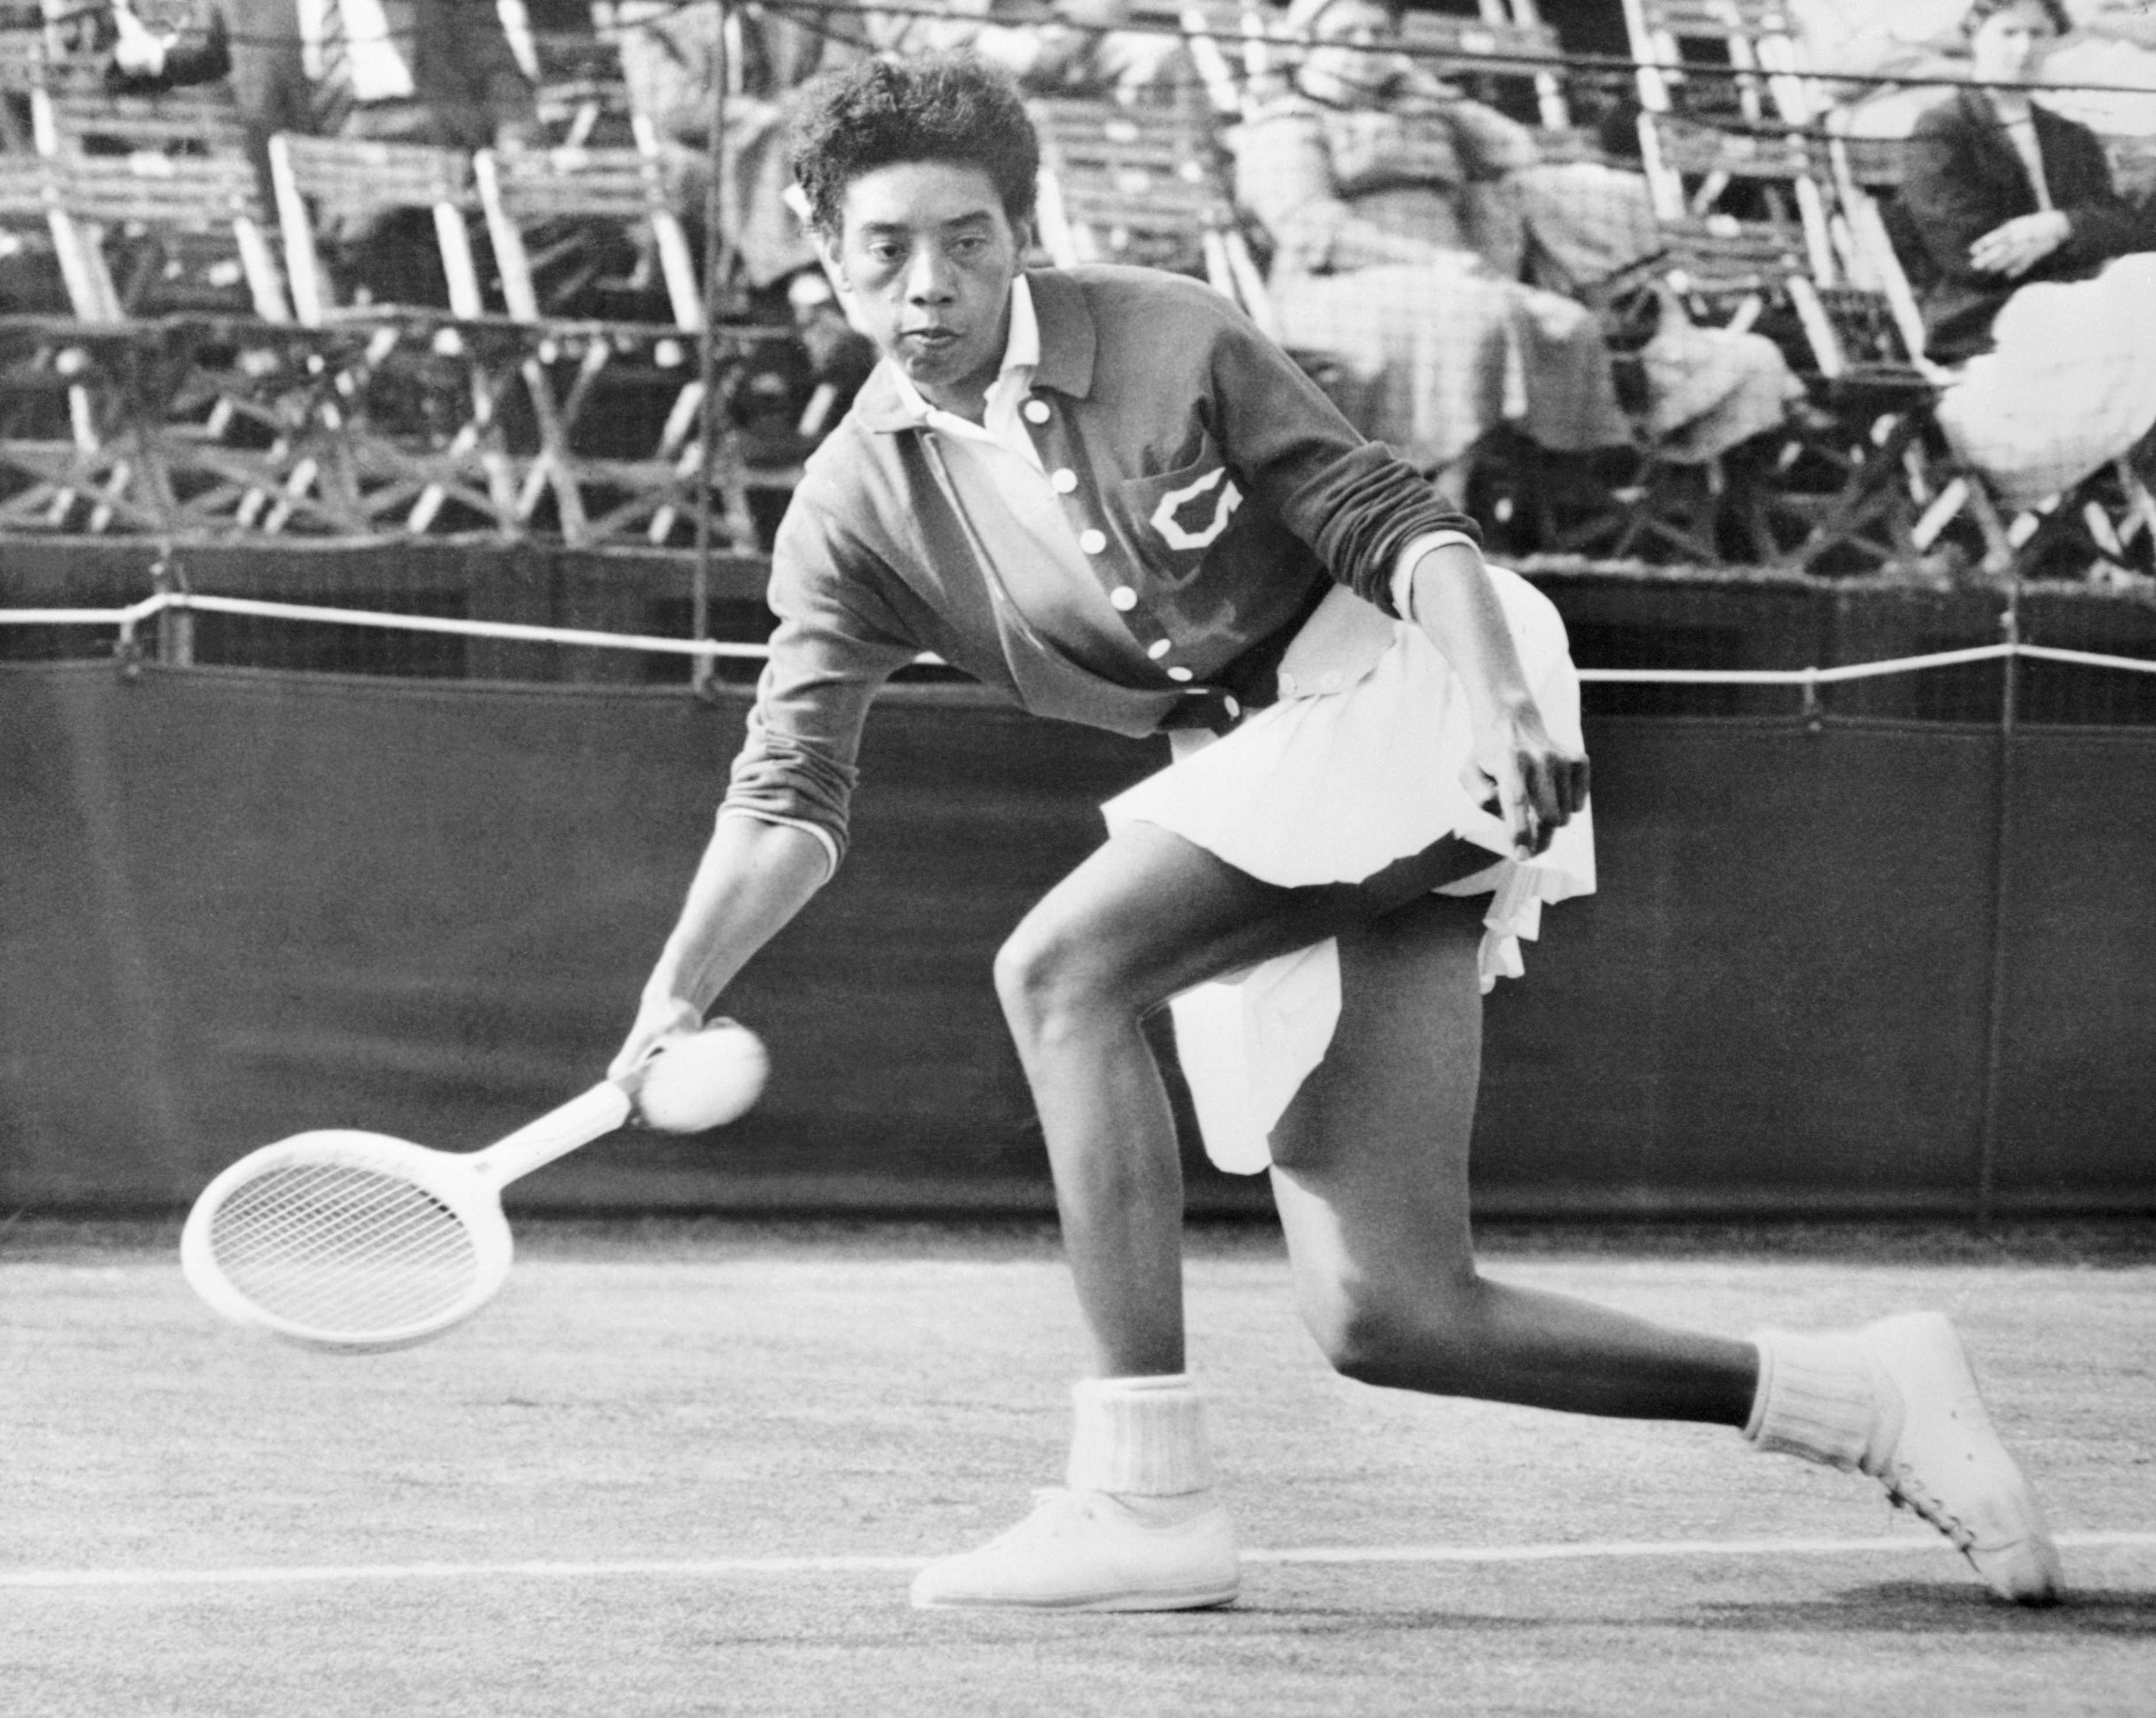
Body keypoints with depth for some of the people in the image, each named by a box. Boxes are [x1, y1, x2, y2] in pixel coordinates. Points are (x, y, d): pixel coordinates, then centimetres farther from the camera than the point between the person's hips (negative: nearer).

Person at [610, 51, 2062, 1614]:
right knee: (1387, 1320, -5)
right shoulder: (857, 509, 4)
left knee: (1059, 965, -25)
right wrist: (681, 994, -16)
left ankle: (1145, 1495, -25)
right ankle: (1856, 1397, 8)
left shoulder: (1167, 339, -6)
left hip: (1399, 695, -6)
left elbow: (1390, 521, -6)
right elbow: (790, 792, -1)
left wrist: (1497, 687, -24)